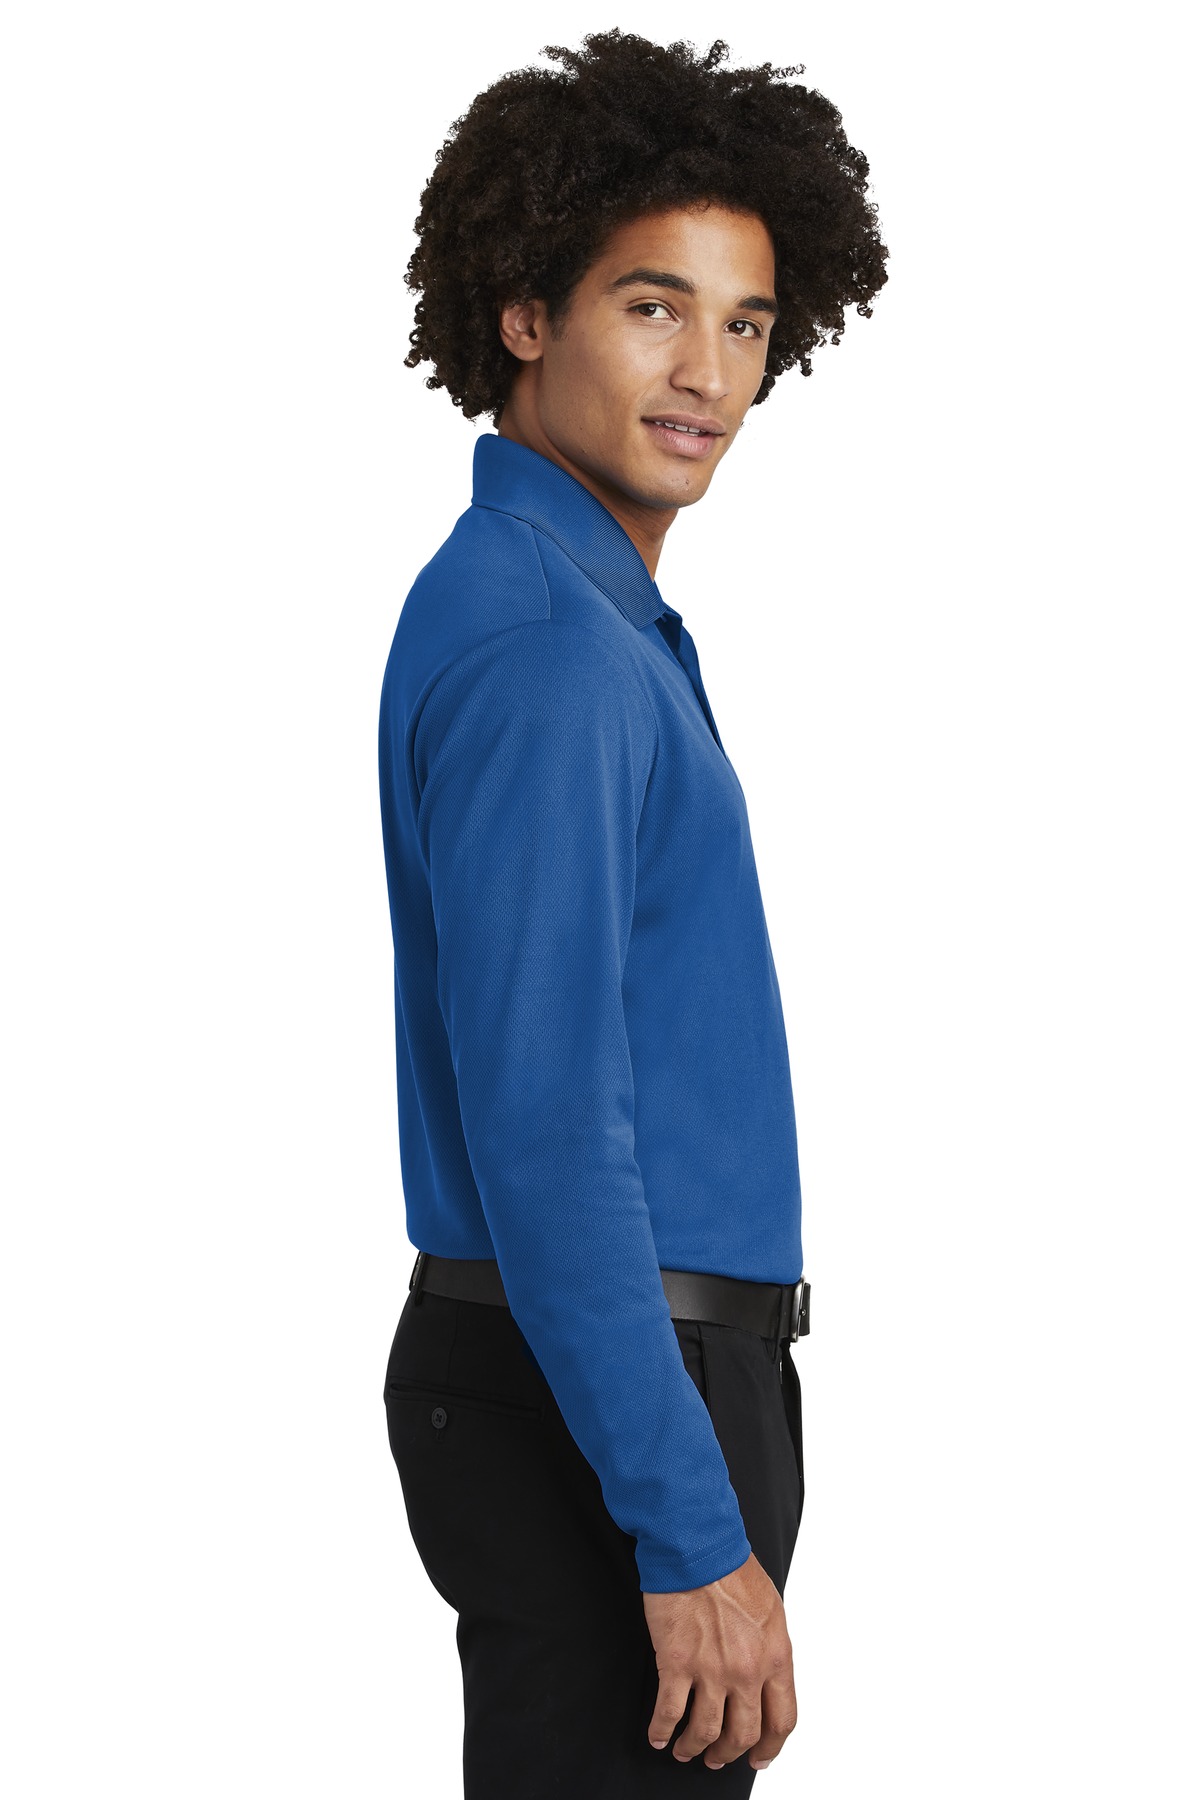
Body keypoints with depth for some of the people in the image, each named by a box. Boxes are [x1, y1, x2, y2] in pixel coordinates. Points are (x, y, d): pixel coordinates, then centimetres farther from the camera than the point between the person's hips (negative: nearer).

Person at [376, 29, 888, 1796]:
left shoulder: (591, 620, 14)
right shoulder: (539, 649, -18)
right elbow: (541, 1126, -24)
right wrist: (693, 1534, -24)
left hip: (616, 1369, 10)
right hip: (605, 1400, -10)